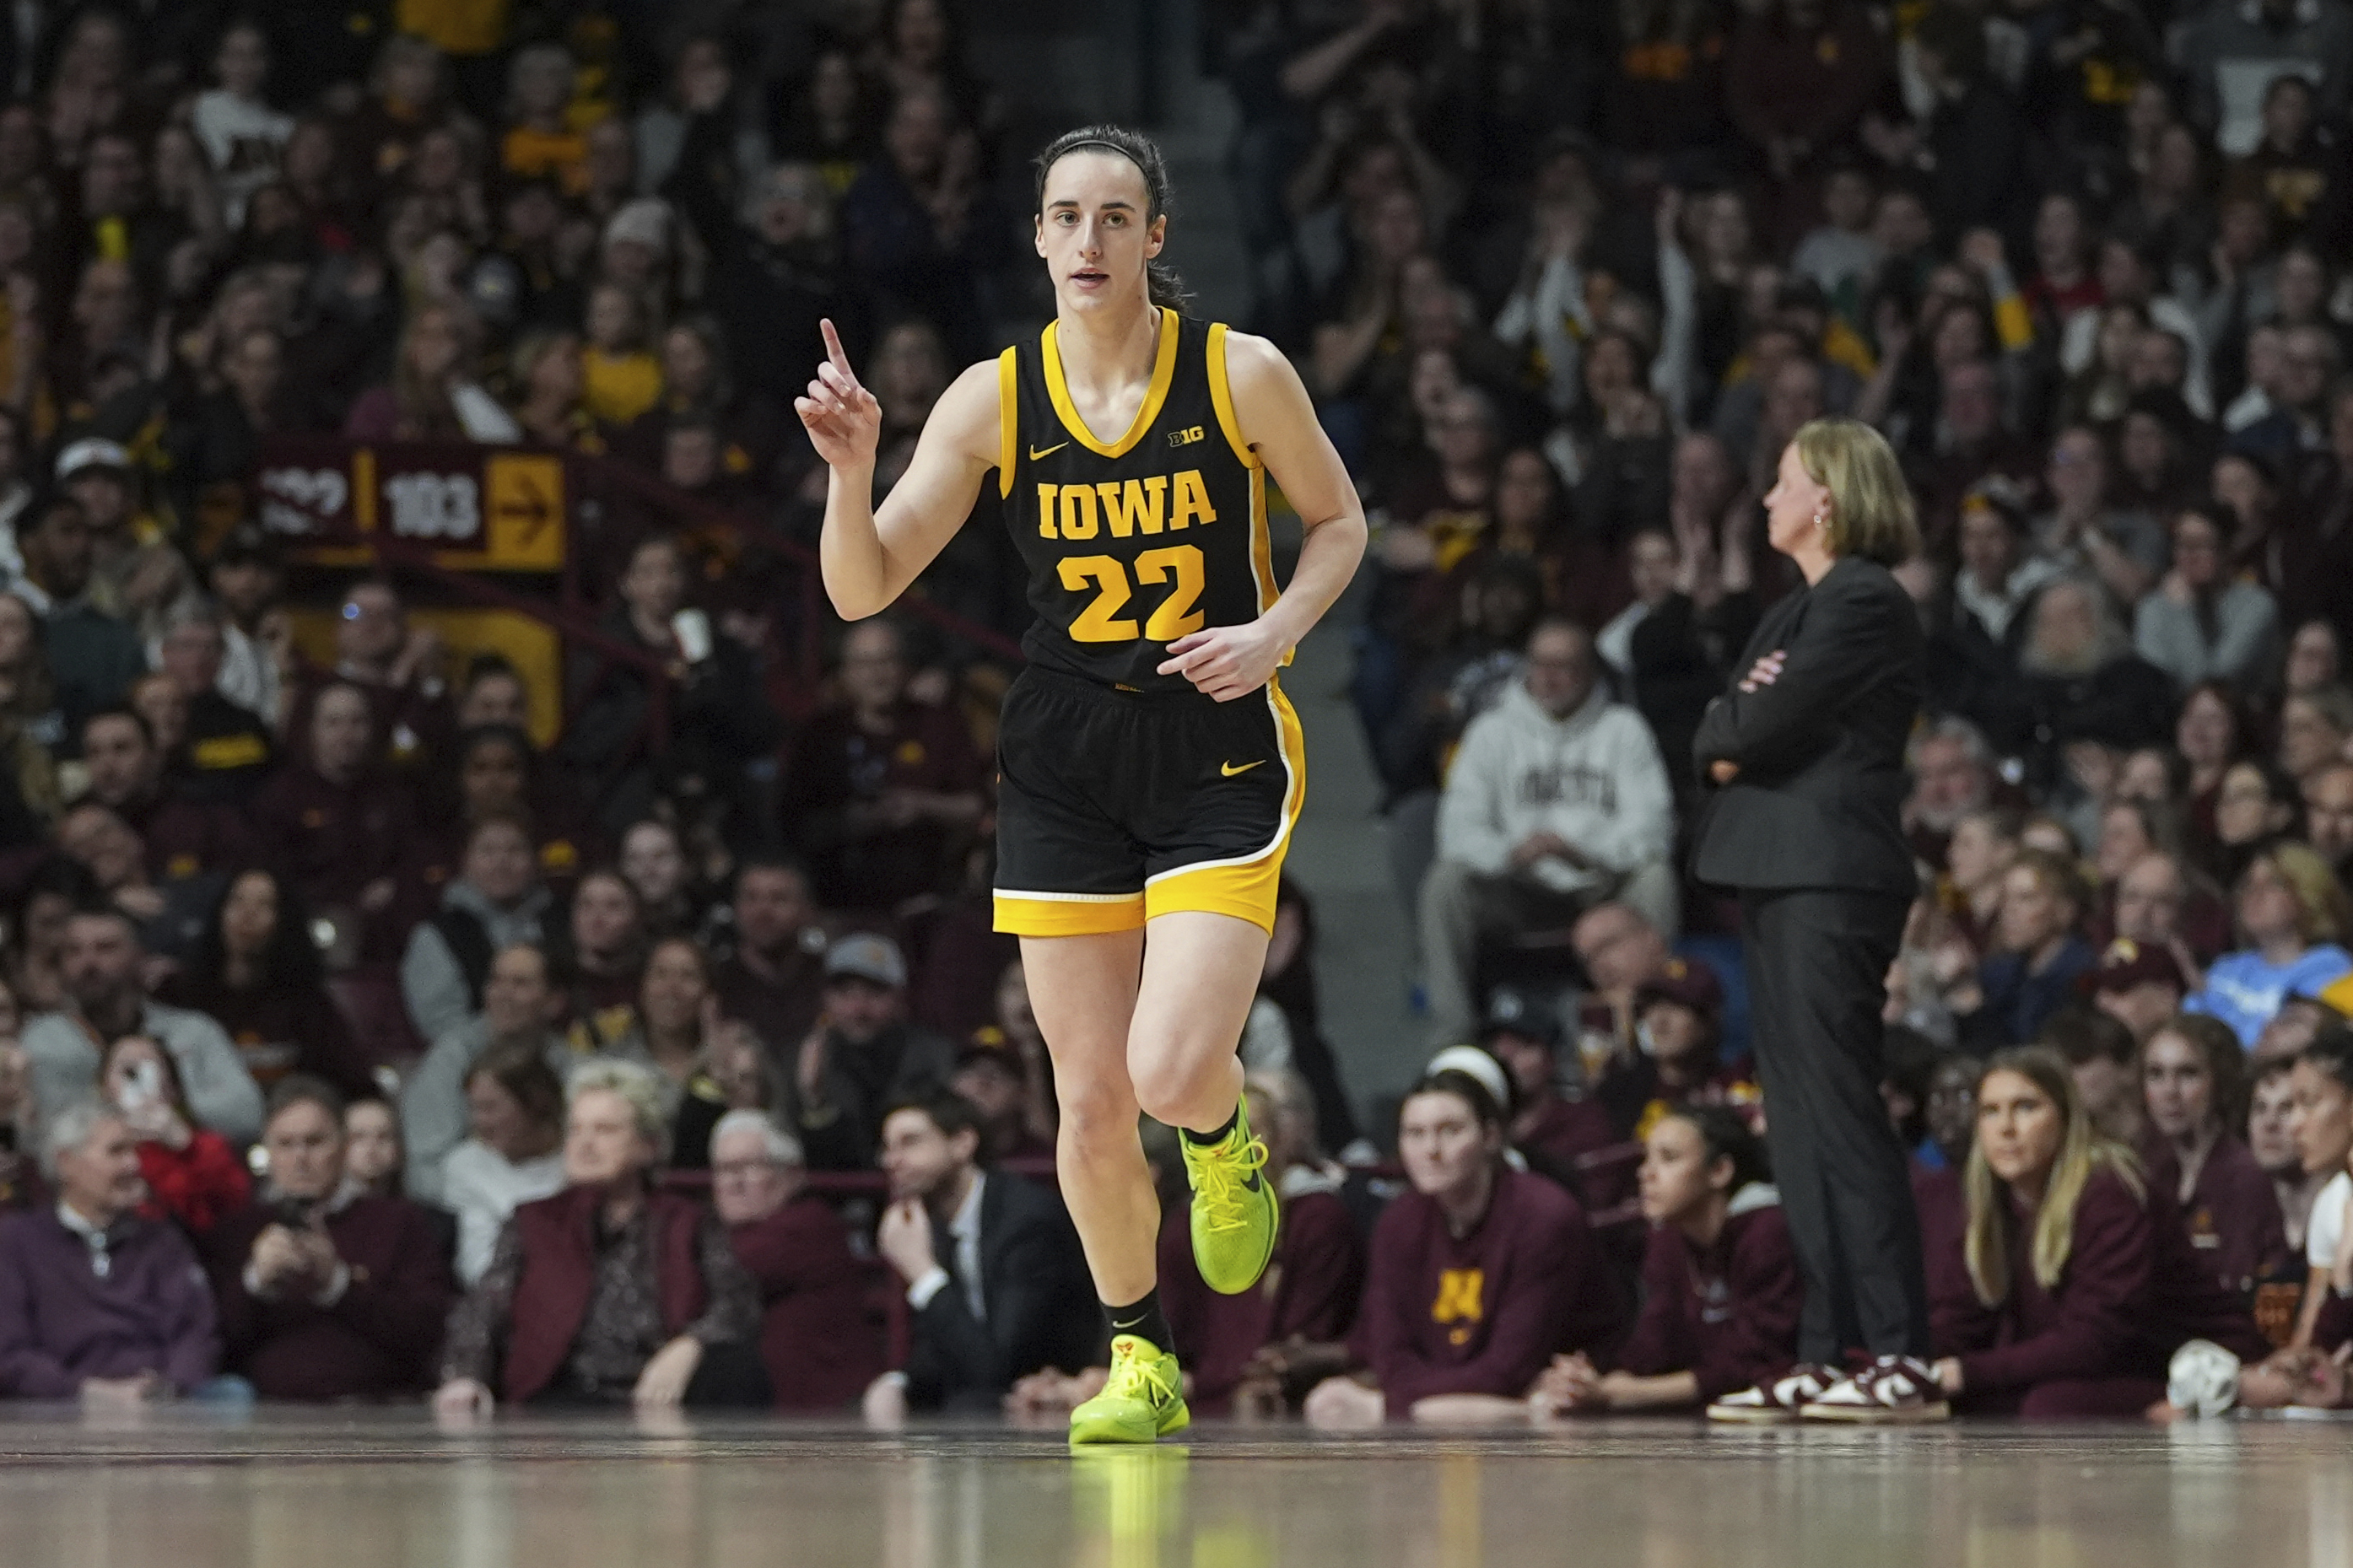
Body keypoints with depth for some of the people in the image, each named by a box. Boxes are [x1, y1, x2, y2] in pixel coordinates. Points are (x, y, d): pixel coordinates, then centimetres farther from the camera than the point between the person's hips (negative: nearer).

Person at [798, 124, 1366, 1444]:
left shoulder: (1241, 375, -7)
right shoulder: (993, 401, -3)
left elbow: (1340, 520, 9)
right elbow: (864, 591, -3)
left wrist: (1277, 630, -9)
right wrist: (854, 472, -21)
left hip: (1221, 751, -2)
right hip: (1066, 763, 2)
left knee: (1171, 1072, -18)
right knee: (1091, 1104, 2)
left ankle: (1228, 1142, 20)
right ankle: (1141, 1363, 21)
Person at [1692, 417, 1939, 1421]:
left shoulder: (1863, 602, -8)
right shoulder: (1797, 610, 22)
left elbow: (1766, 726, -16)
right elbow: (1719, 742, 16)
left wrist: (1733, 726, 4)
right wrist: (1736, 729, -5)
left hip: (1830, 879, -10)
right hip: (1778, 879, 10)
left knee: (1839, 1112, -12)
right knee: (1800, 1119, 7)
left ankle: (1899, 1355, -14)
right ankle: (1823, 1352, 8)